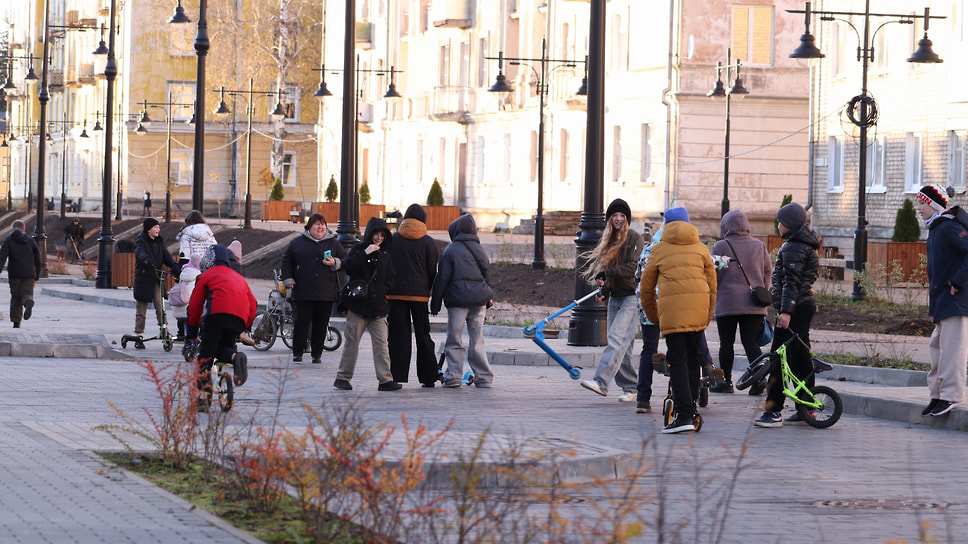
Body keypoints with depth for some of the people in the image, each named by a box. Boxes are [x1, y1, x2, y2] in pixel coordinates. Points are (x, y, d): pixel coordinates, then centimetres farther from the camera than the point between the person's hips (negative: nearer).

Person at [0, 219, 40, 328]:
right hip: (29, 274, 1)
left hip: (15, 274, -1)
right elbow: (37, 259, 12)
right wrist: (37, 276, 18)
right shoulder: (30, 240, 11)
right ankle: (29, 303, -35)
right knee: (27, 293, 2)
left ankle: (16, 322, 5)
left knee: (15, 297, 9)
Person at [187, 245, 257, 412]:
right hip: (239, 318, 4)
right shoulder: (238, 277, 35)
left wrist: (193, 327, 26)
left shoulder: (206, 275, 20)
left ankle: (203, 397, -6)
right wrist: (244, 327, 30)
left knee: (205, 356, 3)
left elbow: (195, 305, 13)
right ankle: (236, 357, -17)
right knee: (222, 349, 20)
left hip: (217, 313, -4)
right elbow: (252, 304, 28)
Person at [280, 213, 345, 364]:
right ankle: (297, 353, 7)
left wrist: (334, 263, -8)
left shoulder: (334, 244, 10)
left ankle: (317, 354, 12)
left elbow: (345, 261, 12)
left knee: (321, 325, 3)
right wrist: (288, 280, 2)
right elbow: (287, 261, 11)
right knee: (301, 322, -1)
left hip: (326, 293, 1)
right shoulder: (297, 242, 8)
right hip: (302, 291, -1)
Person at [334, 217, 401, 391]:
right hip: (357, 304, -3)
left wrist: (383, 289, -1)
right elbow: (347, 267, -13)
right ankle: (343, 378, 9)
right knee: (352, 341, 0)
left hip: (378, 305, 3)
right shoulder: (358, 249, 3)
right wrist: (364, 254, -20)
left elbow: (390, 278, 18)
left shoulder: (385, 254, 14)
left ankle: (385, 379, -6)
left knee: (381, 343, -4)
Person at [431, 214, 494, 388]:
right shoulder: (479, 250, 12)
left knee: (454, 340, 1)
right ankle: (484, 377, 6)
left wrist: (435, 303, 0)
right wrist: (487, 300, 28)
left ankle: (454, 376, -5)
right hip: (479, 300, 5)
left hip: (458, 300, -5)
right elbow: (486, 274, 19)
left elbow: (442, 279, -6)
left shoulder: (450, 251, -5)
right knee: (477, 341, 8)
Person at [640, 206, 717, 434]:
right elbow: (712, 284, 18)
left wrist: (652, 316, 30)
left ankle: (685, 415, -14)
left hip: (671, 304, -3)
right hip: (699, 303, 3)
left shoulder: (659, 249, 16)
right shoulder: (701, 248, 21)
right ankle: (690, 406, 19)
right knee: (693, 355, 15)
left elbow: (646, 286, 18)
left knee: (677, 360, -5)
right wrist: (708, 316, 25)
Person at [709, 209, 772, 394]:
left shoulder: (720, 247, -4)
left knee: (726, 343, 5)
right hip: (754, 306, 3)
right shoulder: (760, 246, 8)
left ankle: (726, 381, 10)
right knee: (751, 342, 3)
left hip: (727, 303, -3)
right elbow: (767, 273, 12)